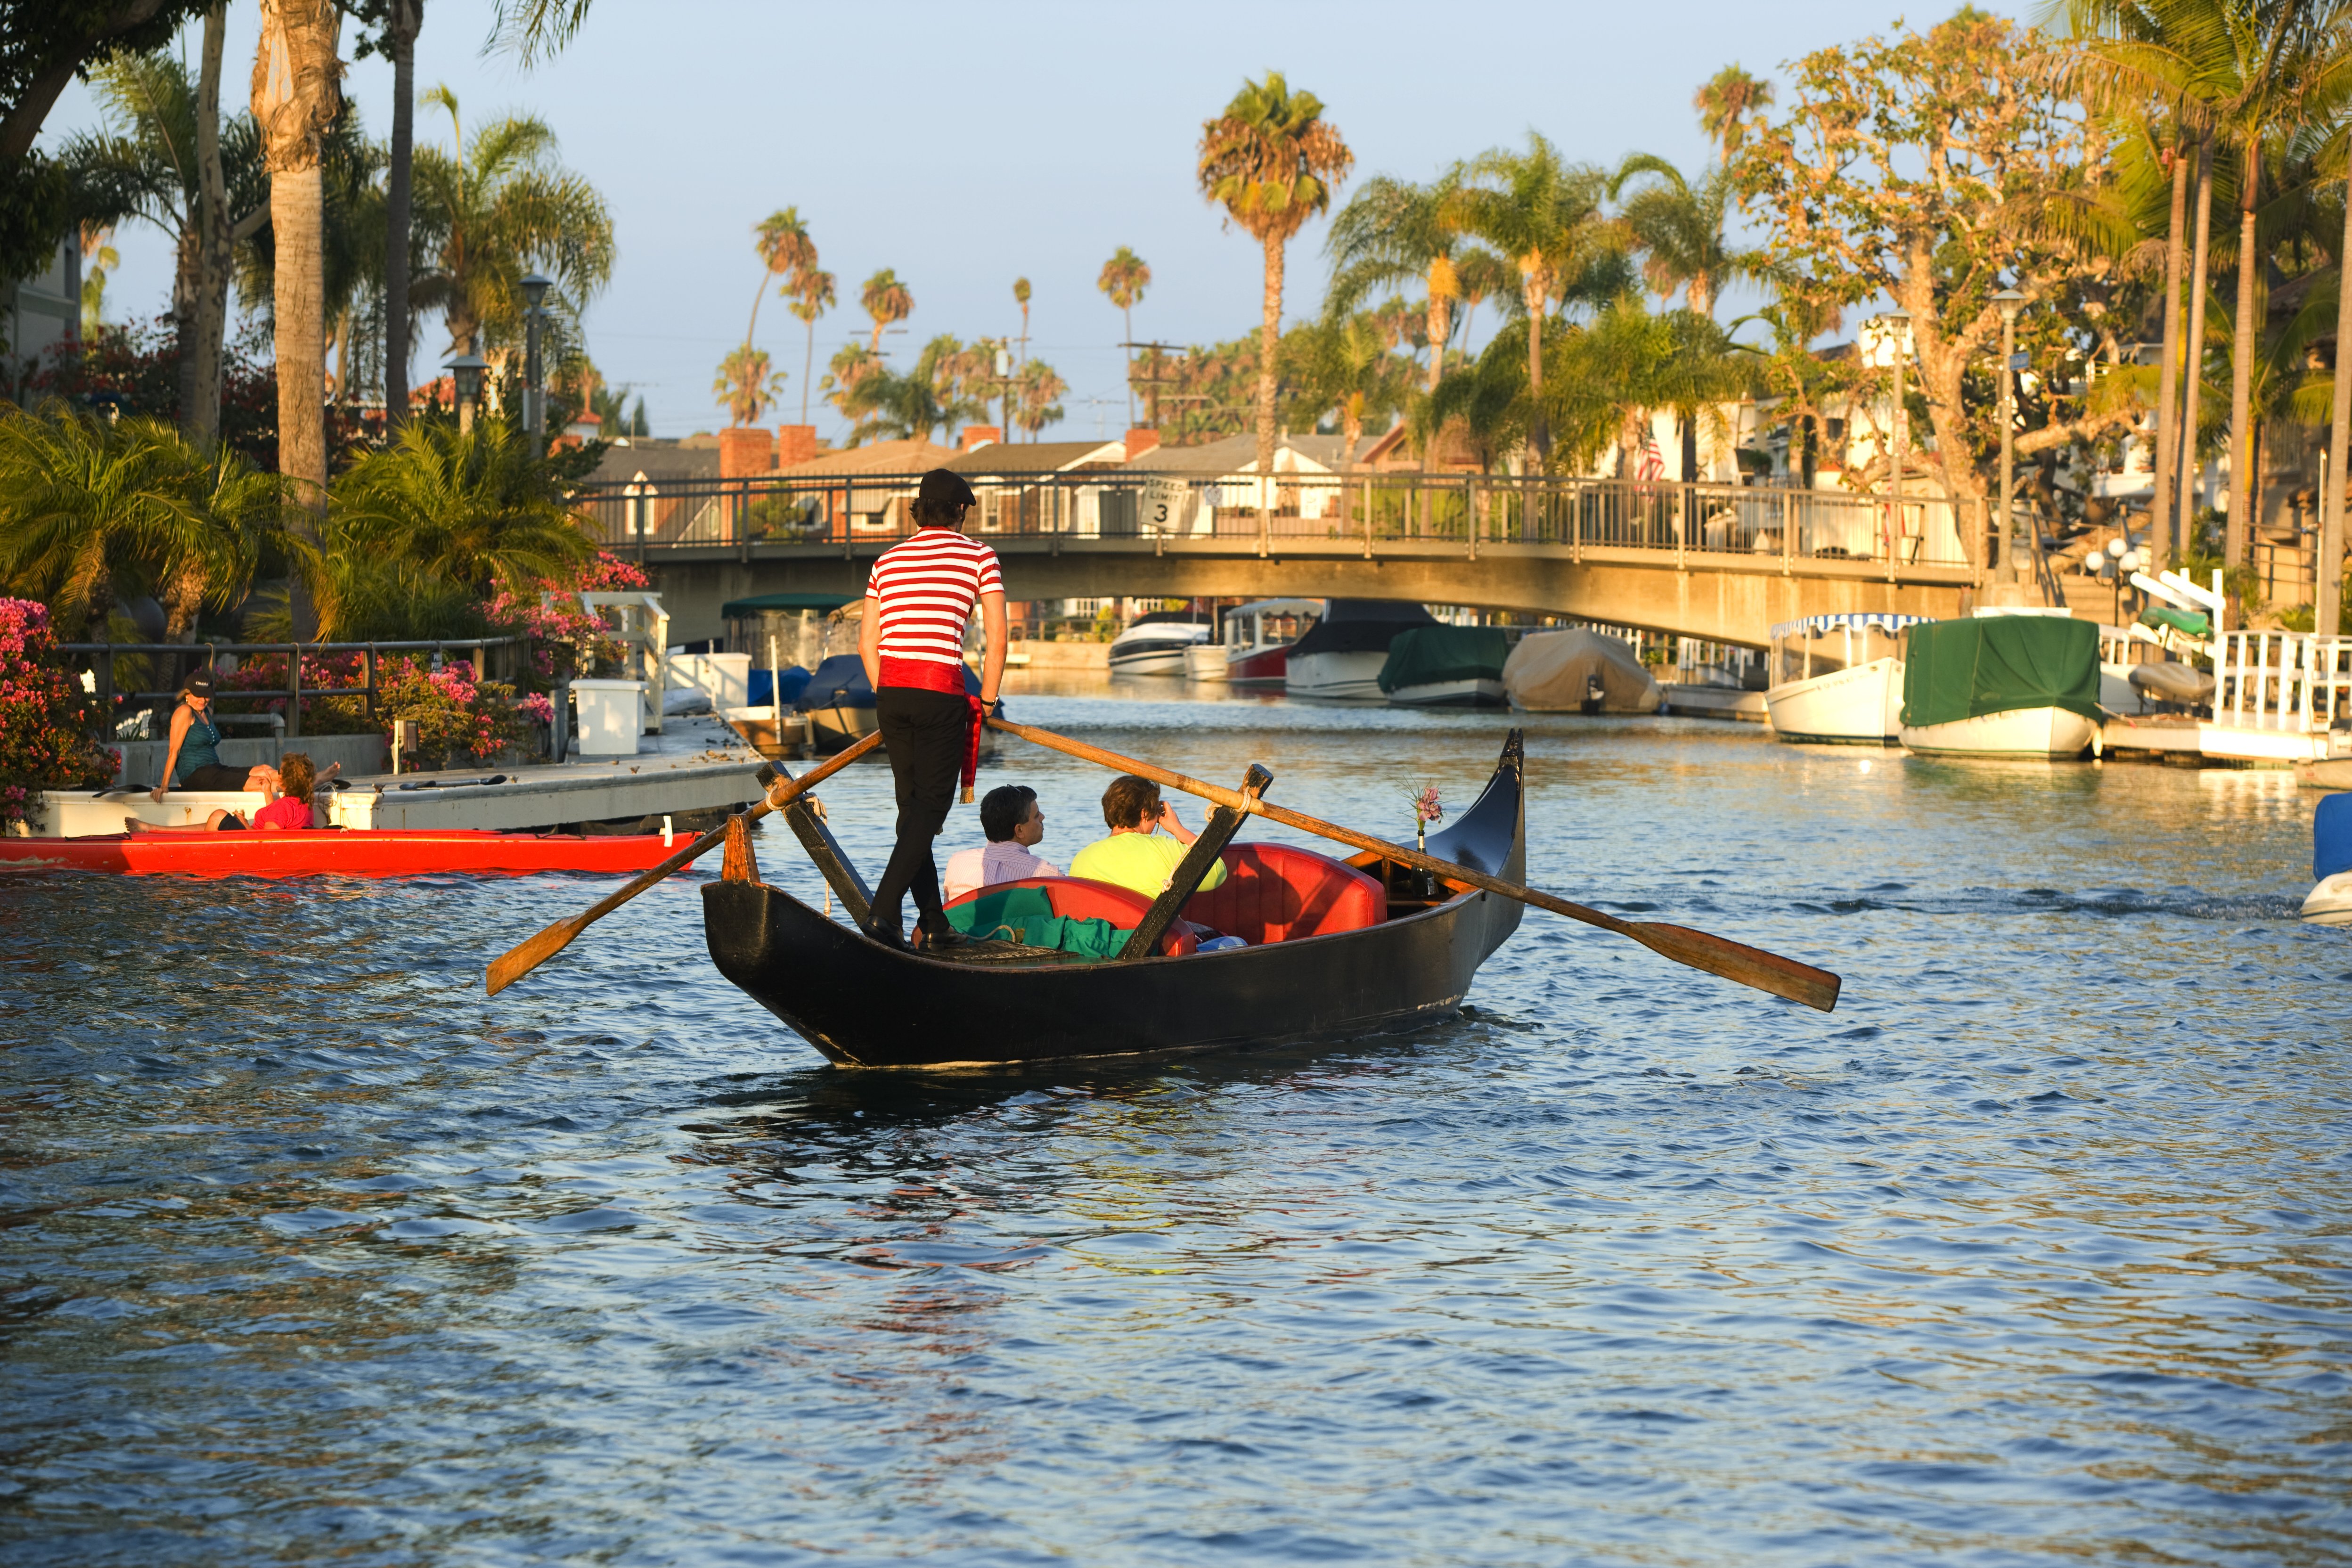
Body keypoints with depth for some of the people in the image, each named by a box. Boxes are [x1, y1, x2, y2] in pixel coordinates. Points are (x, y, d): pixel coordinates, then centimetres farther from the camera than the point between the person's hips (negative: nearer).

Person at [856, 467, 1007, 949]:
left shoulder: (888, 561, 14)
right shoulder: (978, 556, 2)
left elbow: (867, 643, 12)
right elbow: (997, 639, -2)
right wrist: (987, 701, 8)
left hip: (890, 692, 5)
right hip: (941, 692, -5)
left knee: (912, 807, 13)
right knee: (931, 808, -1)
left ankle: (933, 923, 15)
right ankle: (883, 911, -16)